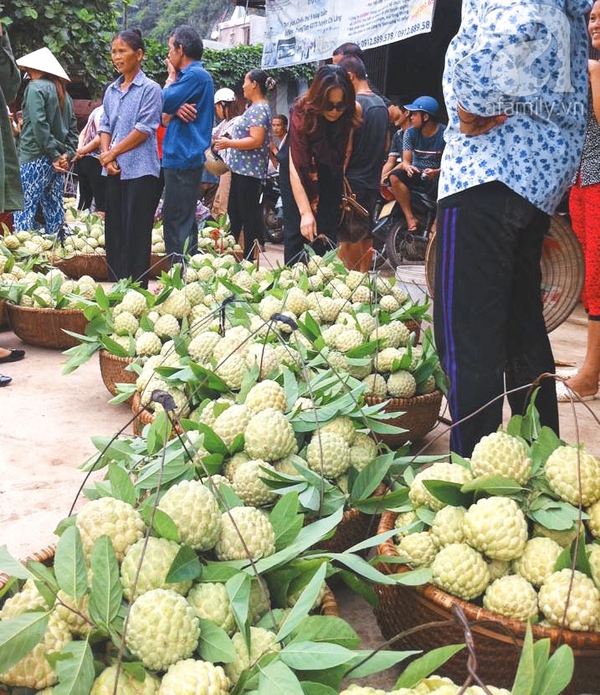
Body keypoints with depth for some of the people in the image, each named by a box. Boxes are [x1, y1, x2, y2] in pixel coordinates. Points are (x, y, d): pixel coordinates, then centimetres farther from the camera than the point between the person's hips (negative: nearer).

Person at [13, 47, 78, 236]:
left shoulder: (36, 87, -5)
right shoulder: (63, 93, 18)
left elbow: (39, 125, -15)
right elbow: (73, 128, 15)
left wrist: (54, 155, -14)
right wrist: (68, 153, 3)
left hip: (35, 158, -8)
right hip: (58, 161, 8)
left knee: (23, 211, -8)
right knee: (53, 211, 9)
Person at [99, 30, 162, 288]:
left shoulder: (150, 89, -4)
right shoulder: (111, 90, 15)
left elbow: (143, 130, -11)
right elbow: (105, 127, 13)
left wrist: (113, 153, -9)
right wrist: (105, 155, -4)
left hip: (139, 170, -6)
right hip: (114, 170, 6)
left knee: (136, 232, -5)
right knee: (113, 230, 8)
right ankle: (115, 284, 15)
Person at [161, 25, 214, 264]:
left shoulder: (195, 75, -12)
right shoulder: (194, 75, 18)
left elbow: (163, 103, -14)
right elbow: (168, 108, 13)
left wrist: (171, 78, 3)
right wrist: (176, 109, -11)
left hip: (183, 157, -10)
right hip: (183, 157, 10)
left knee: (177, 221, -9)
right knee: (184, 220, 14)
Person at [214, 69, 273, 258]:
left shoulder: (259, 109, -15)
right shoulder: (255, 108, 17)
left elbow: (256, 141, -24)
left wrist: (229, 143, -16)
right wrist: (228, 141, 13)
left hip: (249, 171, -11)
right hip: (241, 169, 11)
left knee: (249, 215, -4)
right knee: (234, 212, 17)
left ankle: (252, 256, 3)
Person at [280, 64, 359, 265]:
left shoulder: (351, 112, -22)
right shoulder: (303, 112, -31)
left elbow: (346, 149, -1)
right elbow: (295, 167, -35)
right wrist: (305, 213, -43)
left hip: (330, 171, 3)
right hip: (300, 168, -3)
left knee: (326, 232, -3)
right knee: (297, 230, -8)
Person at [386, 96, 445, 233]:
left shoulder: (445, 134, -9)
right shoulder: (410, 133, 2)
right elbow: (406, 161, -2)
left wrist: (437, 172, -33)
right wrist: (407, 167, -27)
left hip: (436, 177, -3)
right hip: (416, 175, 3)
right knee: (395, 177, -26)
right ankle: (410, 218, -23)